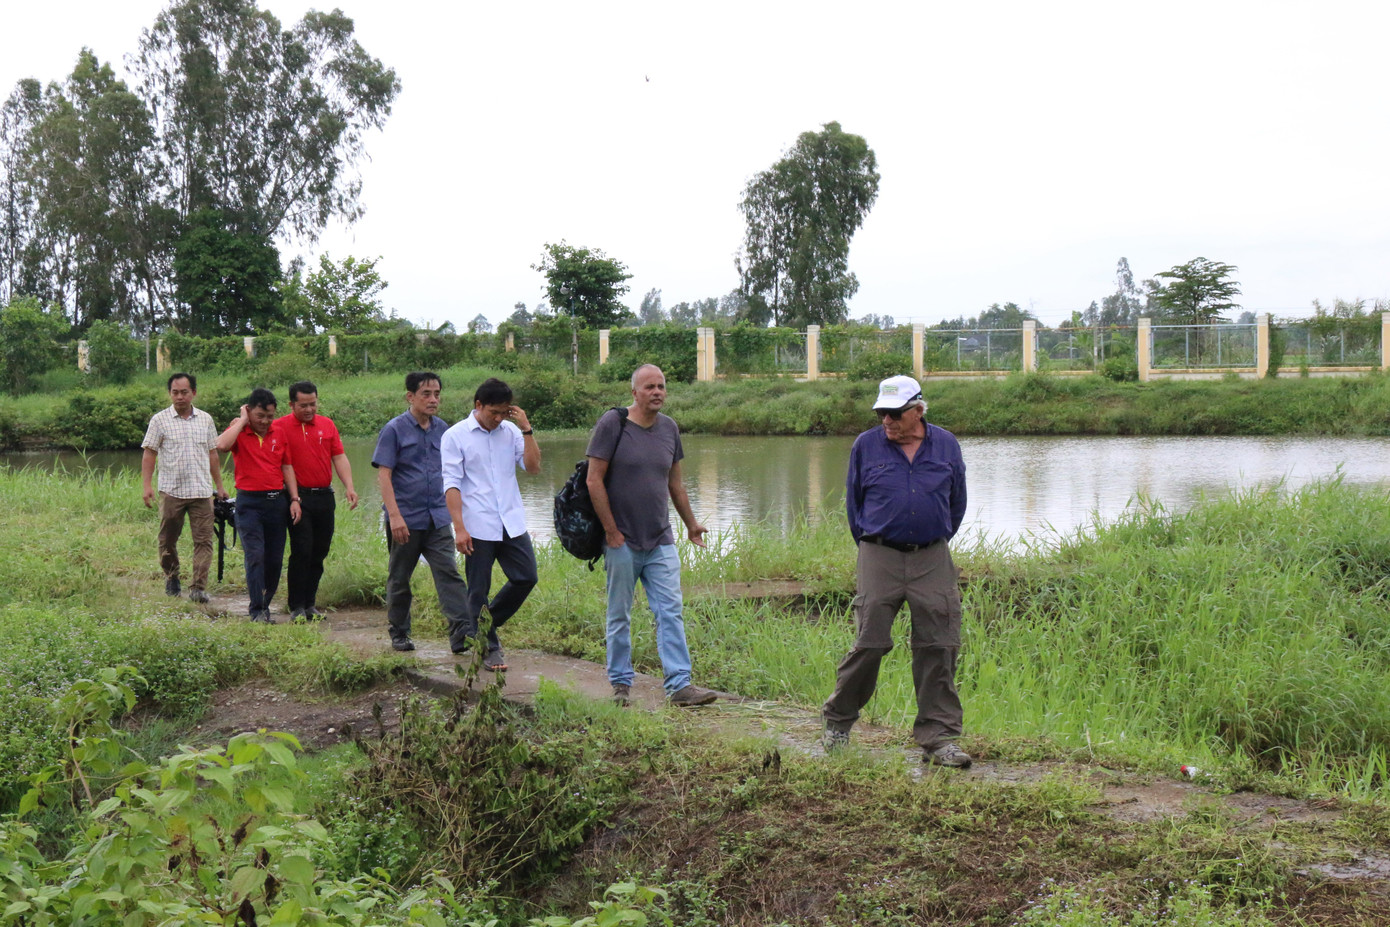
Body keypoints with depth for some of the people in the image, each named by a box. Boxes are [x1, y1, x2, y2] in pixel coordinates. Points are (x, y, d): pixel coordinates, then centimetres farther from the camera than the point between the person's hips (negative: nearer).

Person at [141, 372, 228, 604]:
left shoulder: (205, 420, 11)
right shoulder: (160, 420, 3)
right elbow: (149, 454, 2)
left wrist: (219, 486, 17)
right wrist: (147, 485, -8)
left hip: (202, 491, 1)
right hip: (171, 490, -1)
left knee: (203, 541, -7)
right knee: (168, 539, 8)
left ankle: (198, 587, -8)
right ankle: (171, 578, 29)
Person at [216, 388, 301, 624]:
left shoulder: (279, 434, 11)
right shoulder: (239, 432, -1)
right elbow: (222, 444, -23)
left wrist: (294, 499, 6)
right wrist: (242, 420, -12)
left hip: (277, 501, 4)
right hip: (249, 502, -4)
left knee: (275, 559, 5)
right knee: (255, 555, -13)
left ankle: (265, 604, 20)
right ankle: (257, 611, -11)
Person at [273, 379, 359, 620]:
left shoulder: (327, 424, 10)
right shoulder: (280, 426, -4)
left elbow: (339, 457, 9)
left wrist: (349, 487, -4)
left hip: (324, 496, 5)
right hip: (299, 497, -5)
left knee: (319, 552, 8)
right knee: (301, 552, -7)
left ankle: (309, 603, 18)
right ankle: (297, 607, 1)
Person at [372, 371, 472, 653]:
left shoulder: (442, 429, 9)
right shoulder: (394, 429, -6)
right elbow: (383, 475, -10)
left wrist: (452, 508, 15)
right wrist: (394, 516, -19)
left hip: (437, 518, 3)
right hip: (406, 519, -3)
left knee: (448, 572, -9)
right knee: (399, 578, 9)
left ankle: (462, 632, -16)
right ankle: (399, 634, 23)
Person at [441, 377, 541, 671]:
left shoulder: (511, 431, 9)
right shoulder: (456, 436, -2)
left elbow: (533, 467, 1)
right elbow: (452, 484, -6)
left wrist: (526, 429, -7)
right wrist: (459, 528, -13)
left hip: (512, 523, 4)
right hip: (478, 527, -4)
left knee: (526, 577, 3)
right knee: (478, 591, 2)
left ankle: (487, 624, 24)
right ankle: (489, 649, 15)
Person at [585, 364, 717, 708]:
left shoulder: (669, 428, 9)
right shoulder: (612, 424, -7)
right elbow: (594, 481, -8)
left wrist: (691, 523, 27)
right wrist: (611, 531, -10)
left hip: (661, 541, 4)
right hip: (622, 541, -4)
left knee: (670, 612, -2)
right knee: (620, 616, 5)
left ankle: (679, 684, -3)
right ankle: (621, 683, 17)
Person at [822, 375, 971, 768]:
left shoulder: (946, 445, 6)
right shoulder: (866, 446, 3)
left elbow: (956, 503, 18)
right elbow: (854, 502, 14)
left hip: (933, 561, 2)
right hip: (880, 558, -1)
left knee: (938, 648, 0)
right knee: (869, 643, -4)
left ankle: (939, 738, 7)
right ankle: (837, 722, 15)